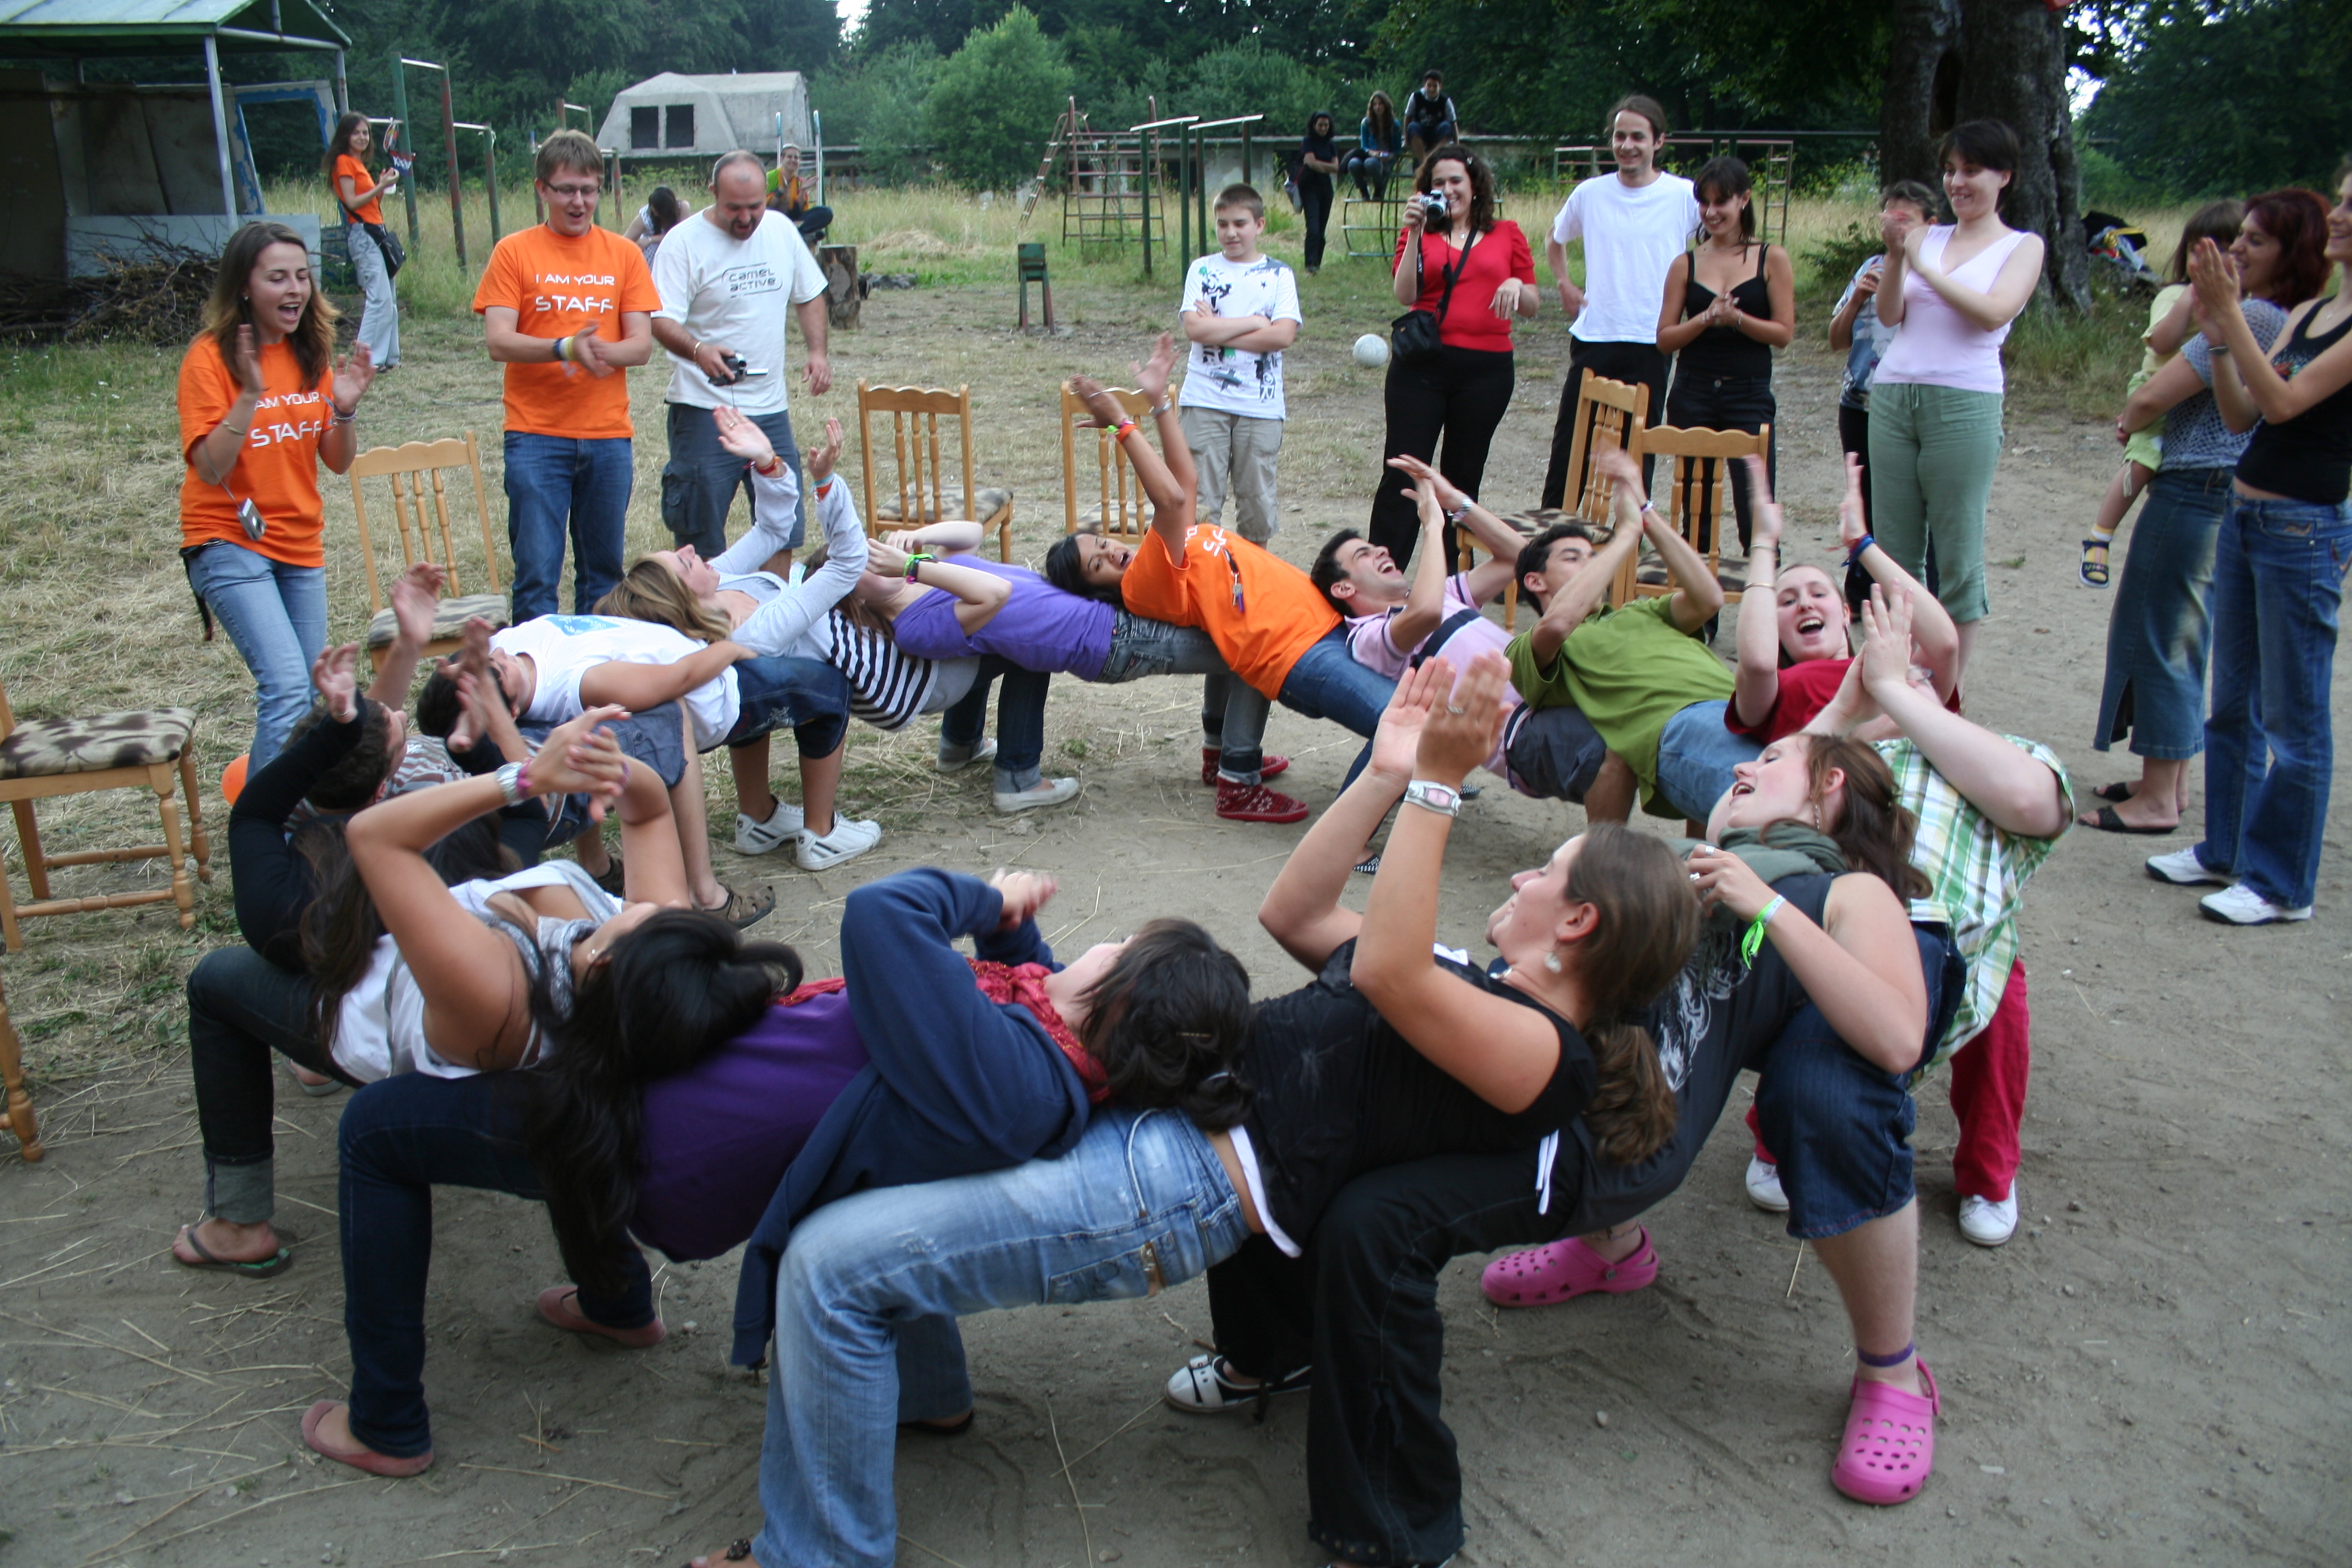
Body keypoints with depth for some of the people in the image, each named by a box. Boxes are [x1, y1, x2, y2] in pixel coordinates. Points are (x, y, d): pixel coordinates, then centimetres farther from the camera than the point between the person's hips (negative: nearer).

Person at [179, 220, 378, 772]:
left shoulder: (311, 354, 5)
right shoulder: (210, 357, -11)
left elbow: (338, 461, 4)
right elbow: (209, 469, -19)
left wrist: (345, 408, -14)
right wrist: (250, 395, -29)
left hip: (301, 544, 6)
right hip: (230, 544, -6)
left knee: (310, 694, 8)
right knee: (287, 686, -20)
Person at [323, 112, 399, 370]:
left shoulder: (359, 163, 21)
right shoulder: (344, 162, -5)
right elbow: (352, 202, -13)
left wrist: (384, 187, 6)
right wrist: (381, 186, -15)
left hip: (375, 233, 9)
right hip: (362, 233, -9)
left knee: (389, 300, 7)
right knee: (379, 297, -15)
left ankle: (388, 357, 10)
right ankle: (367, 359, -12)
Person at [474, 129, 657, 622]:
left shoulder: (623, 254, 8)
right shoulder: (514, 252, 2)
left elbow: (642, 345, 2)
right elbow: (498, 342, -7)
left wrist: (605, 352, -20)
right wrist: (566, 347, -24)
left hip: (608, 434, 2)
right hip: (536, 434, -2)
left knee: (604, 570, 8)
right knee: (536, 572, -5)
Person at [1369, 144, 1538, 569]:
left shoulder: (1507, 234, 10)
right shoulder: (1419, 232, 7)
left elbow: (1532, 307, 11)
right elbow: (1404, 294, -8)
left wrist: (1516, 286, -10)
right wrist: (1415, 233, -14)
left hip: (1486, 370, 1)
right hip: (1420, 366, -1)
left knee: (1463, 477, 9)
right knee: (1403, 472, -4)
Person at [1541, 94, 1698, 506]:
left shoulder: (1686, 197, -3)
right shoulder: (1590, 193, 6)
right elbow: (1555, 242, 24)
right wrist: (1565, 285, 10)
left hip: (1651, 343, -2)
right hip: (1592, 337, 2)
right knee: (1568, 445, 4)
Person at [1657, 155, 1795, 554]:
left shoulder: (1772, 259, 3)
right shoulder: (1686, 264, 7)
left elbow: (1783, 332, -1)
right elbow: (1664, 339, 2)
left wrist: (1735, 317, -16)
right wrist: (1707, 318, -14)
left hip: (1749, 396, -2)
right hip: (1693, 397, 2)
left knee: (1756, 518, -10)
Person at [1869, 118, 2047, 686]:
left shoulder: (2023, 246, 6)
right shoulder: (1928, 238, 15)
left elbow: (1994, 312, -11)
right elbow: (1889, 314, 4)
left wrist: (1924, 266, -10)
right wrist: (1895, 256, -11)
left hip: (1964, 402, -4)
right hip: (1892, 397, 4)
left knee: (1957, 555, -1)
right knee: (1894, 551, 6)